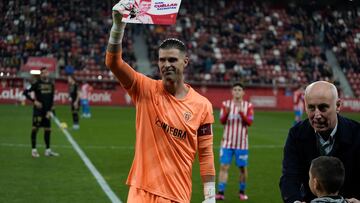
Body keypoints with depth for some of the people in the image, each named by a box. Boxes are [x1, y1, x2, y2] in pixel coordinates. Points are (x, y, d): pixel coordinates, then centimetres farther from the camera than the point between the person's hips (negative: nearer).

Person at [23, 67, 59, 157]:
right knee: (35, 128, -4)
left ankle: (48, 150, 16)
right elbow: (26, 92, -7)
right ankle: (34, 150, 4)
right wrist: (34, 101, -13)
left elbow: (51, 98, 9)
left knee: (48, 129, 8)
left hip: (47, 110, 5)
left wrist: (49, 110, 1)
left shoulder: (51, 84, 6)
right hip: (38, 110, -5)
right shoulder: (36, 84, -7)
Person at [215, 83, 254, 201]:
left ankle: (242, 192, 20)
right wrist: (226, 113, -26)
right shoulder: (226, 104, 4)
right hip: (227, 142, 0)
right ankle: (220, 192, -6)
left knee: (243, 168, 5)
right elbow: (222, 121, -5)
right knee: (224, 166, -7)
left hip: (242, 143, 0)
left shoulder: (248, 106, 2)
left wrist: (241, 112, -25)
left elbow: (249, 122, -9)